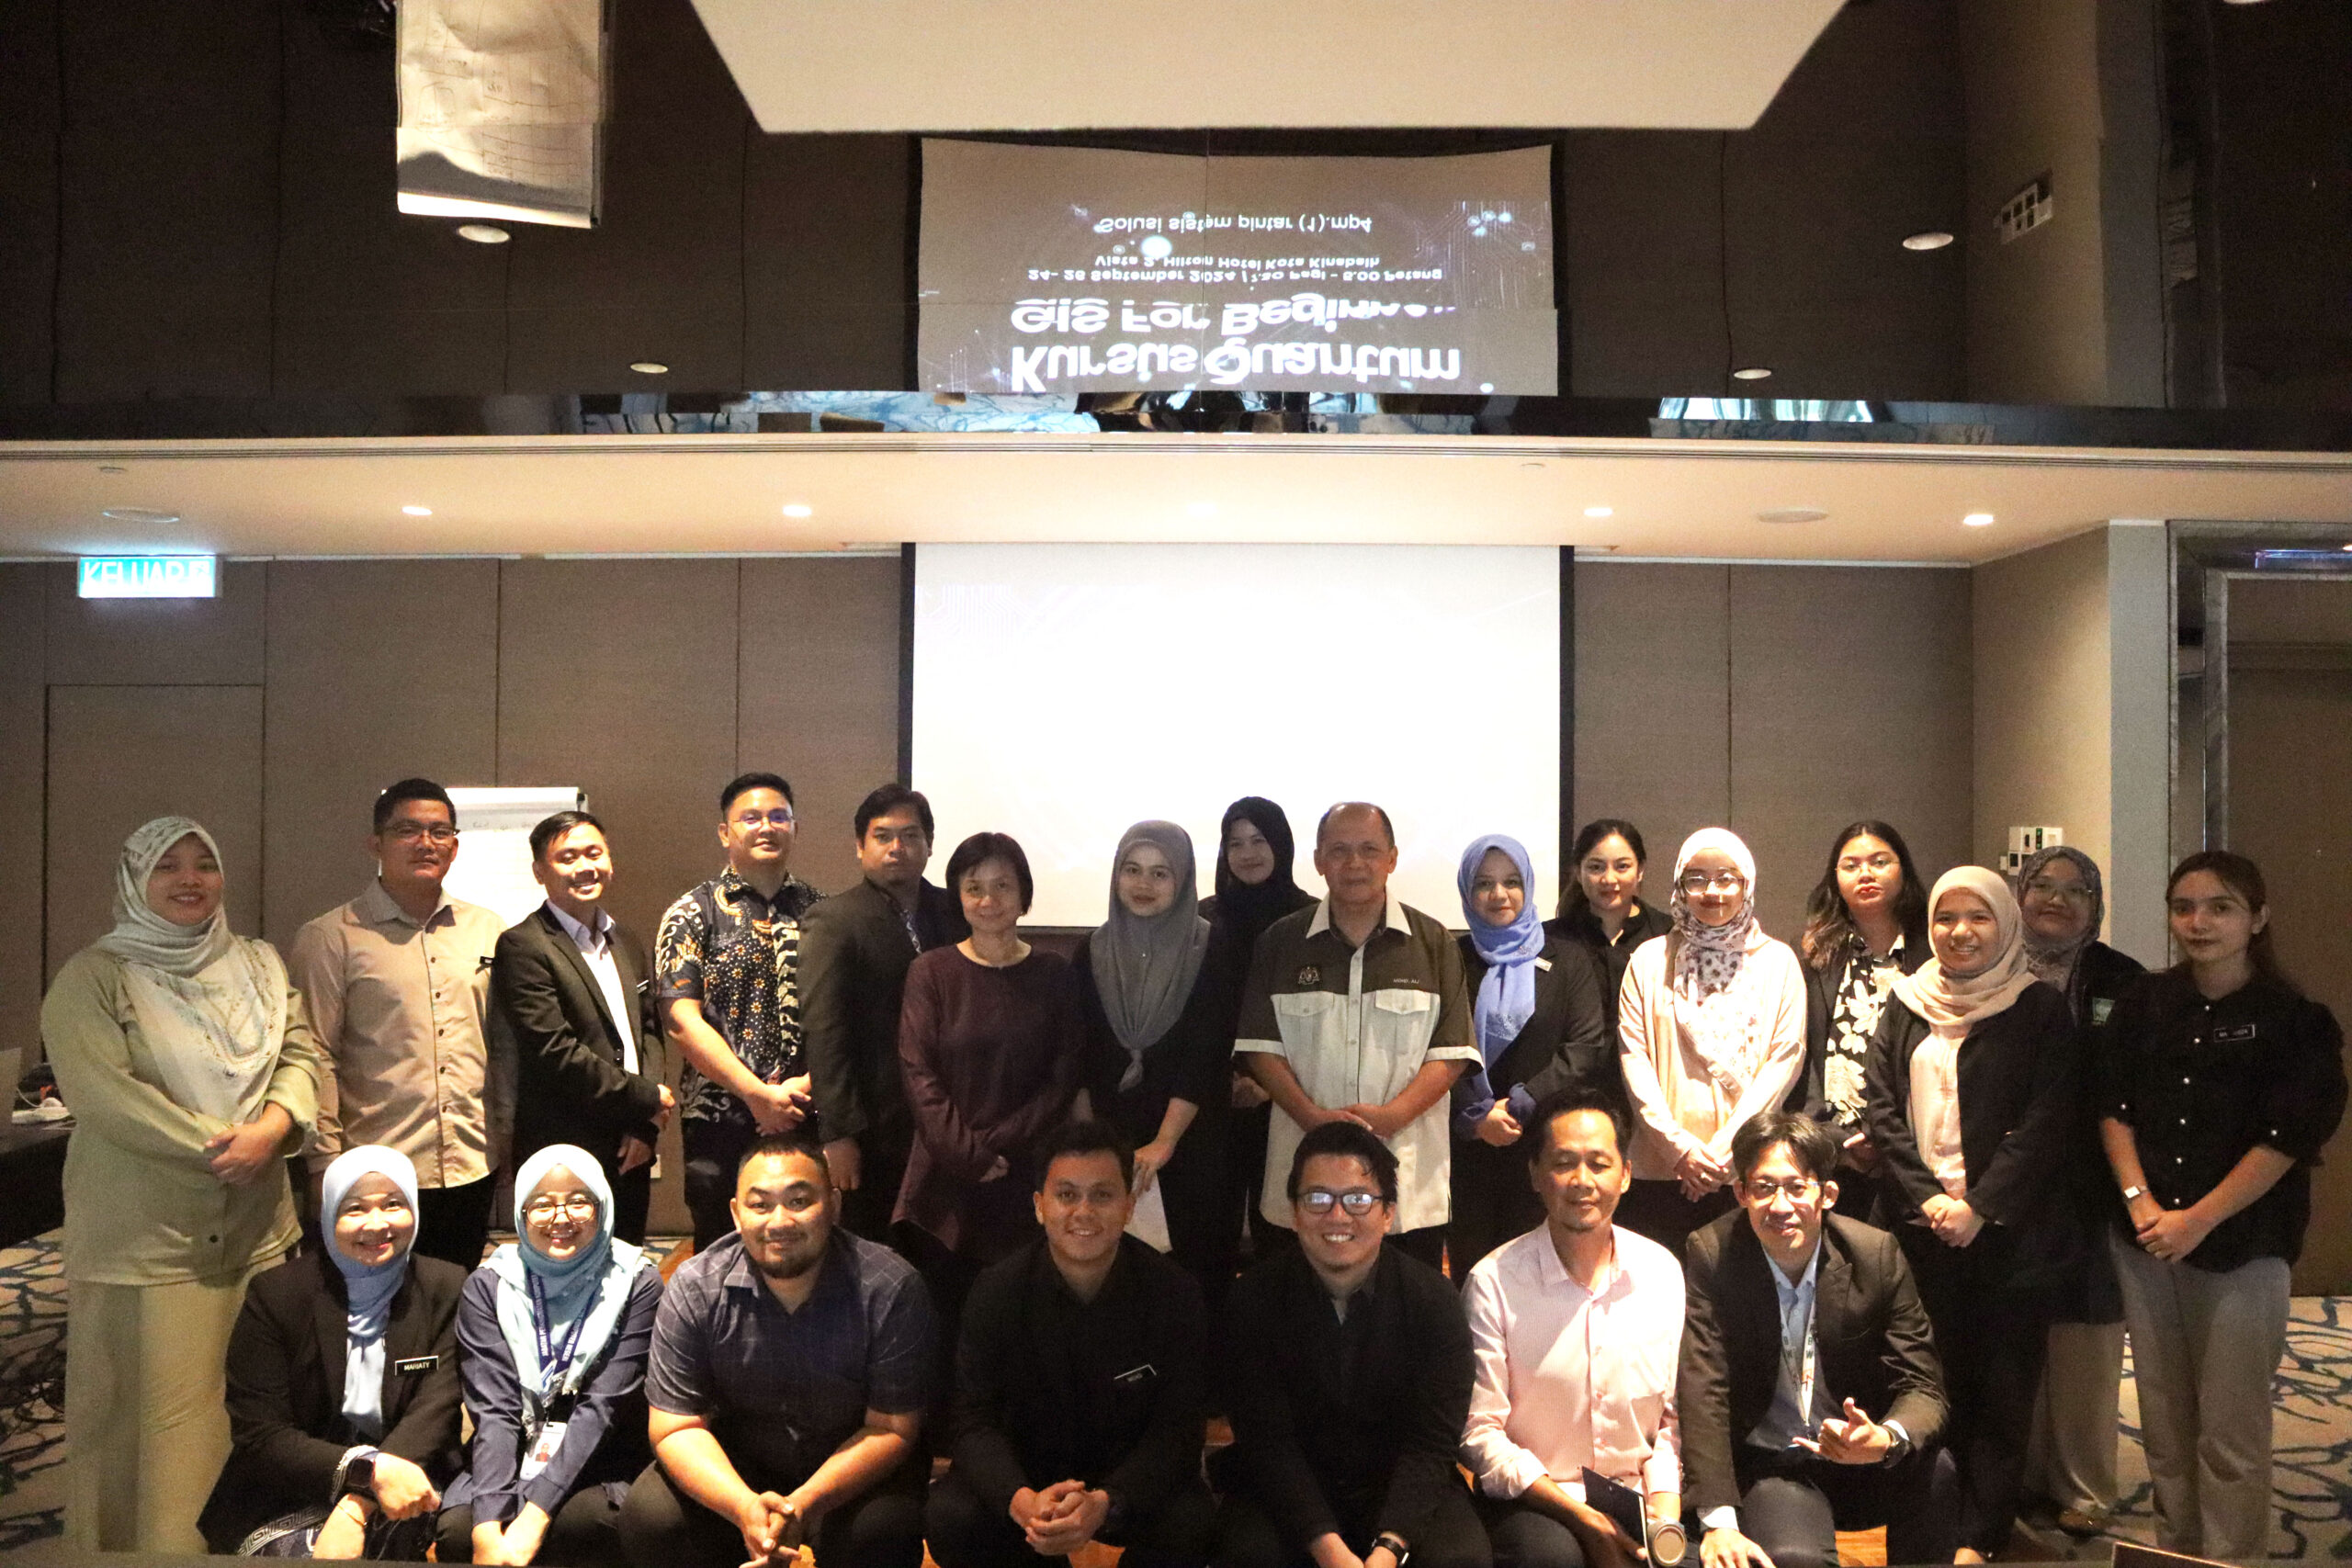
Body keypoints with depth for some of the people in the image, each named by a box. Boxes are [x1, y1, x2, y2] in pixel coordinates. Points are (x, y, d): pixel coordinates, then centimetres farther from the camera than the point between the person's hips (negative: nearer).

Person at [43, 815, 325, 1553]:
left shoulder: (260, 964, 12)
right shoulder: (92, 976, -3)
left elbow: (301, 1054, 7)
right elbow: (100, 1090, -15)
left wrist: (273, 1125, -14)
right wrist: (216, 1146, -18)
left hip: (257, 1227, 4)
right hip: (146, 1235, -4)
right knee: (152, 1413, 2)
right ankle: (154, 1544, 17)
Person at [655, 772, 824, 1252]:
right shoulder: (693, 914, 2)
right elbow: (682, 1022, -6)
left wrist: (809, 1083, -10)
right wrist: (758, 1094, -13)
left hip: (810, 1117, 2)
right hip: (723, 1122, -2)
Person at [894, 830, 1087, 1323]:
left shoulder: (1053, 975, 5)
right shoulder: (931, 972, 2)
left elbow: (1066, 1077, 1)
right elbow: (918, 1072, -4)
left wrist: (1000, 1142, -9)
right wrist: (966, 1153, -12)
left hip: (1026, 1180, 1)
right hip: (944, 1179, -1)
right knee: (941, 1311, 1)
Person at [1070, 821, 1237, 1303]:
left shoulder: (1211, 950, -5)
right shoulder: (1093, 949, 5)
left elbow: (1205, 1054, -11)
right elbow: (1078, 1052, 5)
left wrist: (1163, 1142, -17)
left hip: (1191, 1139, -2)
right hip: (1109, 1136, 2)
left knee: (1193, 1266, 1)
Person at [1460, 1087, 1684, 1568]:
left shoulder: (1663, 1272, 3)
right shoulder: (1493, 1283, -9)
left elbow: (1674, 1417, 6)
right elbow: (1480, 1432, -9)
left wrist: (1664, 1520, -9)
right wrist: (1586, 1521, -14)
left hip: (1638, 1492, 3)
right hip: (1531, 1498, -3)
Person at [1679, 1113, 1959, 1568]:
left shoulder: (1878, 1254, -9)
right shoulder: (1712, 1255, -13)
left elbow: (1923, 1389, -8)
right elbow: (1703, 1394, -16)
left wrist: (1886, 1440, -32)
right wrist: (1718, 1521, -26)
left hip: (1861, 1462, 3)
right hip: (1769, 1468, -2)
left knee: (1934, 1467, -28)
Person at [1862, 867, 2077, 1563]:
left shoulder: (2039, 1011, 1)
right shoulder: (1906, 1006, 10)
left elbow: (2044, 1122, -6)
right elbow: (1880, 1107, 5)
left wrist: (1979, 1206, -13)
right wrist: (1924, 1196, -7)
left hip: (2005, 1230, -2)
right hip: (1919, 1225, 2)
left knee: (2001, 1388, 1)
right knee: (1935, 1382, 3)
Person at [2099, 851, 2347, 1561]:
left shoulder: (2293, 1019, -5)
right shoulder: (2145, 1005, 6)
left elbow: (2286, 1138, -9)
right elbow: (2114, 1106, 5)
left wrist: (2197, 1220, -13)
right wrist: (2140, 1201, -8)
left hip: (2242, 1247, -3)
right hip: (2144, 1239, 3)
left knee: (2231, 1433, 0)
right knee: (2163, 1419, 12)